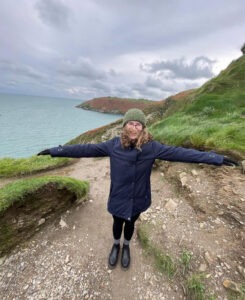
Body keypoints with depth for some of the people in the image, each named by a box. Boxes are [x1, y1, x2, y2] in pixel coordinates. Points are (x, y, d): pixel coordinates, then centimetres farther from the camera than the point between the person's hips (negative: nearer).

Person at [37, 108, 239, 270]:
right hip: (118, 198, 0)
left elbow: (178, 152, -16)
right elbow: (87, 149, -11)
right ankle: (116, 245, 59)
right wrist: (56, 151, -8)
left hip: (138, 199, 0)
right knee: (117, 223, 25)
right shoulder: (114, 145, -16)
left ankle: (126, 246, 60)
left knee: (130, 224, 26)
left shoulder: (151, 147, -17)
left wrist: (215, 158, -15)